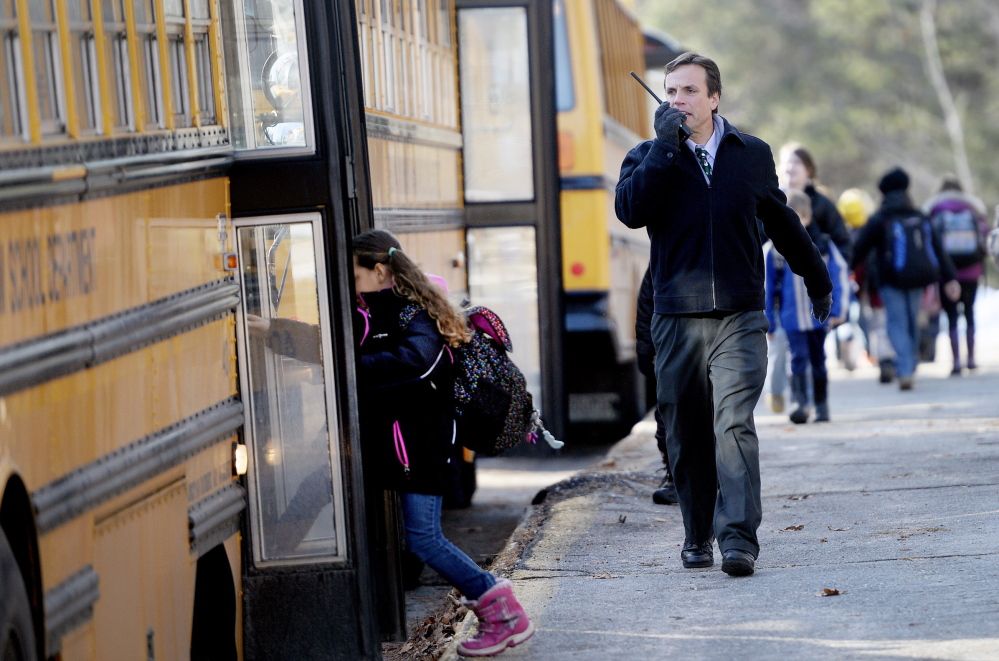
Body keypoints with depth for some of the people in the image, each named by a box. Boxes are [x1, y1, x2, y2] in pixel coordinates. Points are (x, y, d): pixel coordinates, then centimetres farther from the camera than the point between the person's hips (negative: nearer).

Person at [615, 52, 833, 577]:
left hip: (740, 317, -1)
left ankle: (739, 537, -19)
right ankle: (697, 536, 19)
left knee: (735, 425, -15)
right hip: (677, 317, 1)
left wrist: (817, 280, 31)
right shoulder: (649, 157, 7)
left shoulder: (752, 155, 9)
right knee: (687, 435, 6)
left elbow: (781, 223, 23)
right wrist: (666, 145, -13)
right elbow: (629, 209, -14)